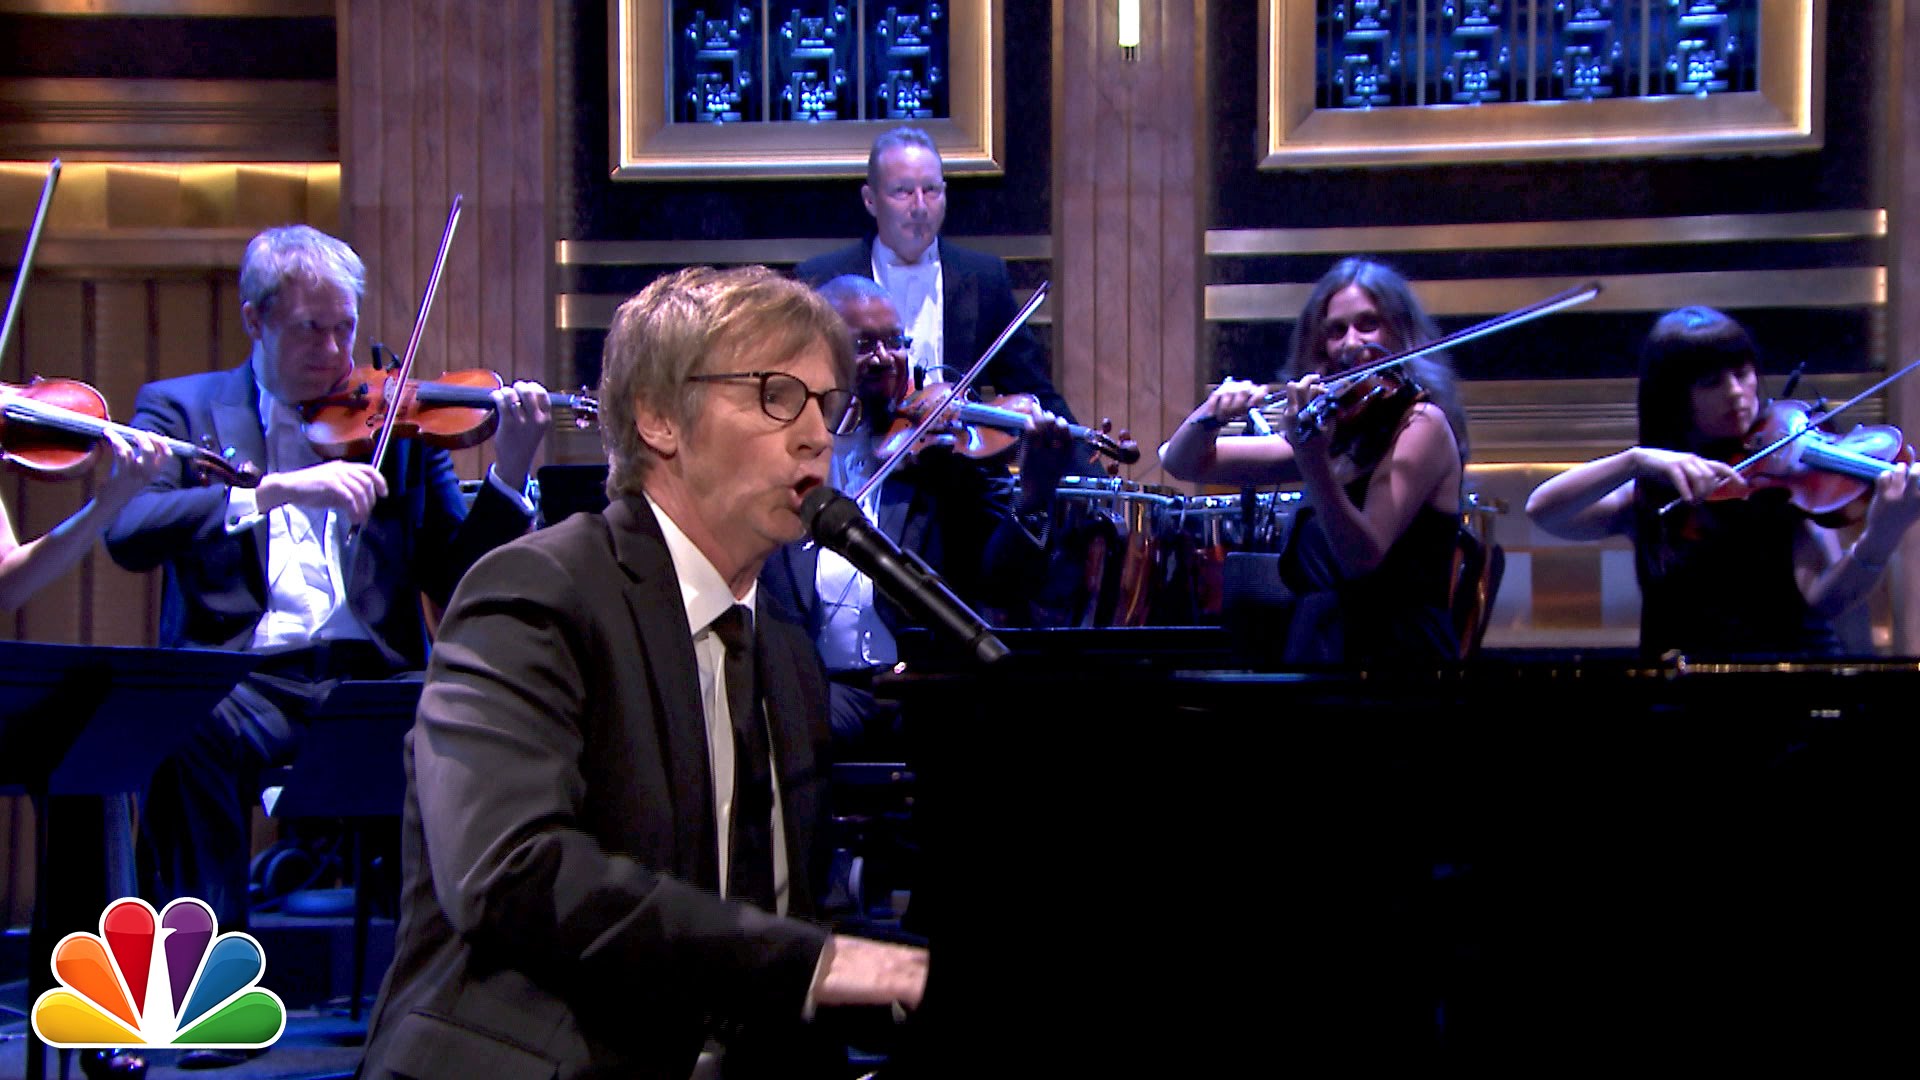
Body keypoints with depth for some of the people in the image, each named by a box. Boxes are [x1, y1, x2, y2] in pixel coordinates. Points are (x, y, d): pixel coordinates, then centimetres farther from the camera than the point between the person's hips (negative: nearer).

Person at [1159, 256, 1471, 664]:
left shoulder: (1422, 423, -4)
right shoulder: (1340, 430, 16)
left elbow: (1363, 557, -17)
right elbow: (1183, 462, 16)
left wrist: (1312, 458, -29)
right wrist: (1213, 413, -5)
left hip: (1394, 650, -7)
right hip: (1315, 648, 7)